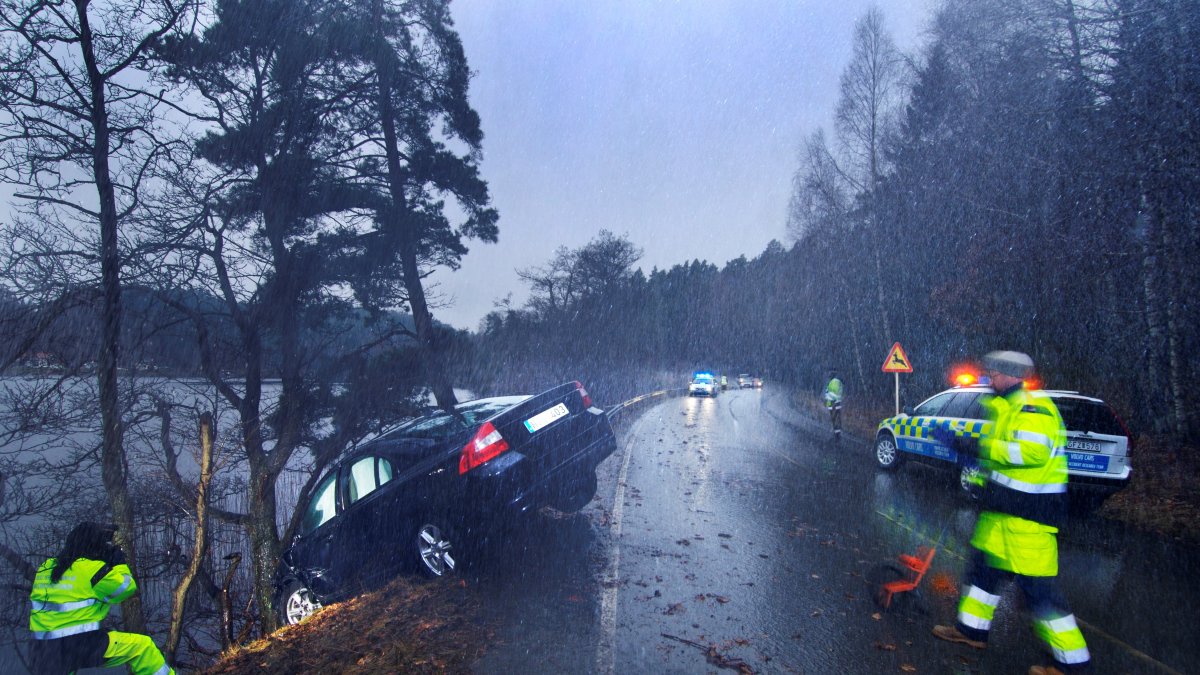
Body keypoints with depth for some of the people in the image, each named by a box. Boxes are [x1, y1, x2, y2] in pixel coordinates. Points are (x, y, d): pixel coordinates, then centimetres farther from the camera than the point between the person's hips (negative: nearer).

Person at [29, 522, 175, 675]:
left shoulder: (46, 568, 9)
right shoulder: (91, 568, -11)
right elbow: (127, 588, 0)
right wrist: (119, 563, 11)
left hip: (43, 651, 8)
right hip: (80, 647, -8)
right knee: (142, 645, -1)